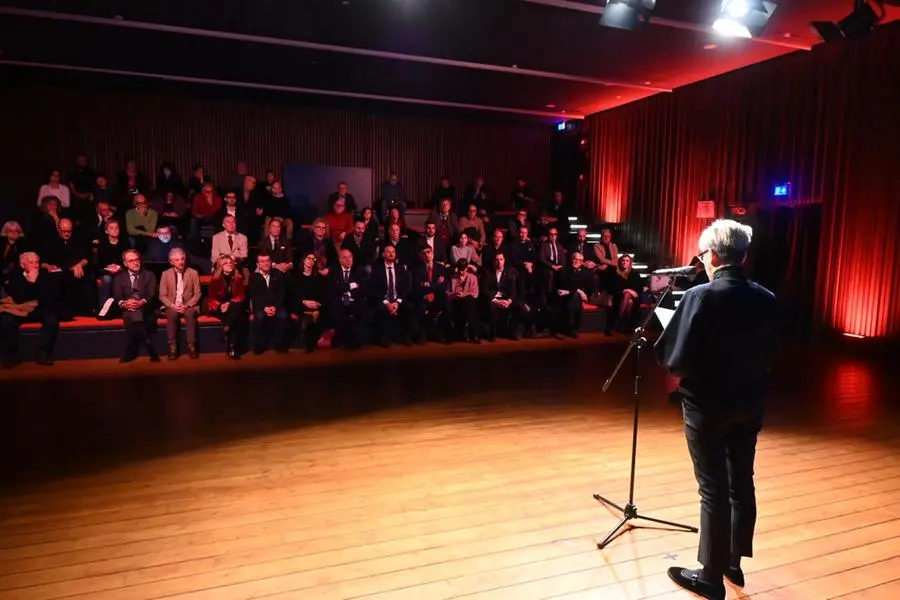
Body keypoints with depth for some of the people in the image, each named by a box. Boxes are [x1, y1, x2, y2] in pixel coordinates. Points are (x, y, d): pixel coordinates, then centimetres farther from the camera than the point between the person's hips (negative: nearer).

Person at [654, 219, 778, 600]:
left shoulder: (700, 296, -20)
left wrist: (678, 376, 0)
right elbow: (769, 358, 6)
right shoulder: (767, 300, -3)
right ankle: (734, 563, 34)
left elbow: (677, 362, -20)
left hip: (707, 406, -5)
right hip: (749, 406, 6)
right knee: (741, 484, 17)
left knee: (714, 490, 4)